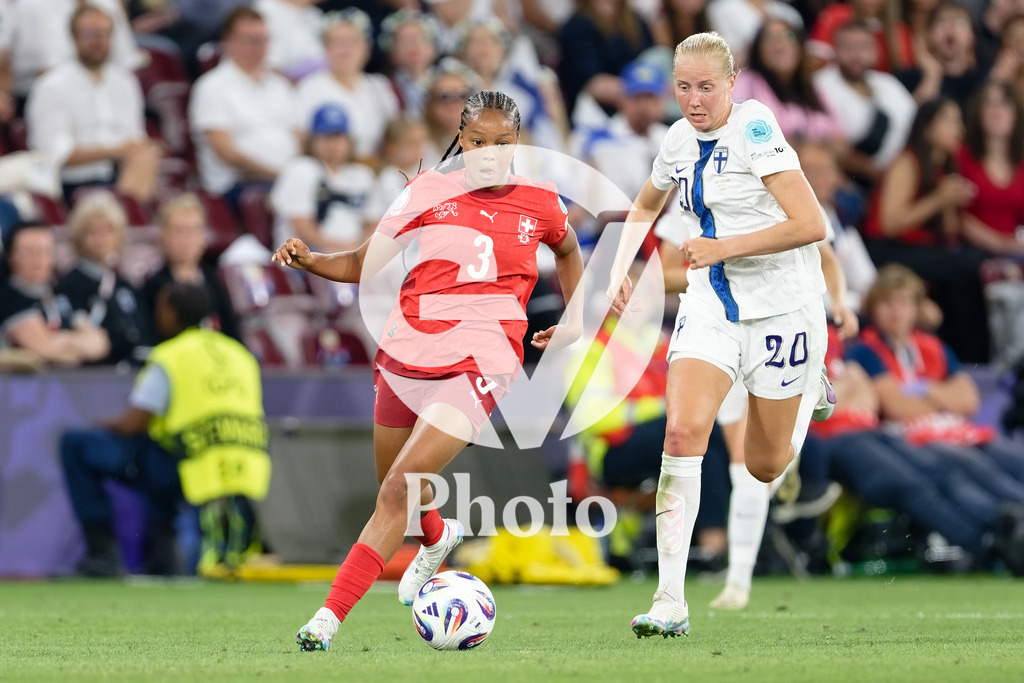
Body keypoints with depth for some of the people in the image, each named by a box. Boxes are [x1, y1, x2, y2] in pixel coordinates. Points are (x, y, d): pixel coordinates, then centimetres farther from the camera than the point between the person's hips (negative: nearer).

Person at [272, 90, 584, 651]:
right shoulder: (428, 192, 3)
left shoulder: (539, 204, 4)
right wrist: (309, 261, -10)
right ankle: (437, 539, 55)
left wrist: (574, 320, 19)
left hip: (478, 366, -3)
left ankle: (330, 616, -20)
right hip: (407, 351, 3)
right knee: (395, 487, 17)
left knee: (399, 486, -18)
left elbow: (568, 250, 27)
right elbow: (362, 265, 7)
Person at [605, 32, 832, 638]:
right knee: (683, 430, -20)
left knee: (765, 467, 10)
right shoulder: (680, 140, 3)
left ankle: (808, 385, 46)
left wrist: (722, 248, -24)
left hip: (780, 308, -4)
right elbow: (646, 206, 25)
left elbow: (811, 224, -24)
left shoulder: (755, 131, -17)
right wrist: (621, 269, 10)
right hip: (711, 307, 4)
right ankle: (671, 603, -22)